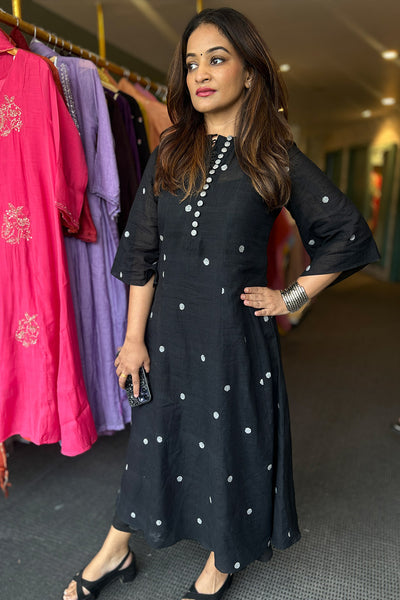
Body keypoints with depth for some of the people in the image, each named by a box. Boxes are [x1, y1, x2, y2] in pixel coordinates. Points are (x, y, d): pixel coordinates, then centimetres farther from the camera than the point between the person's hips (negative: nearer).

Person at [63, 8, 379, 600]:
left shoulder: (276, 160, -3)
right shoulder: (169, 154, 5)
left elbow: (350, 234, 2)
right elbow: (143, 250, 3)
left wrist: (292, 297, -2)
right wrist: (135, 336, 1)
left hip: (235, 334, -2)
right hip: (168, 328, 3)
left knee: (231, 441, 12)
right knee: (155, 434, 16)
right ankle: (116, 552, 41)